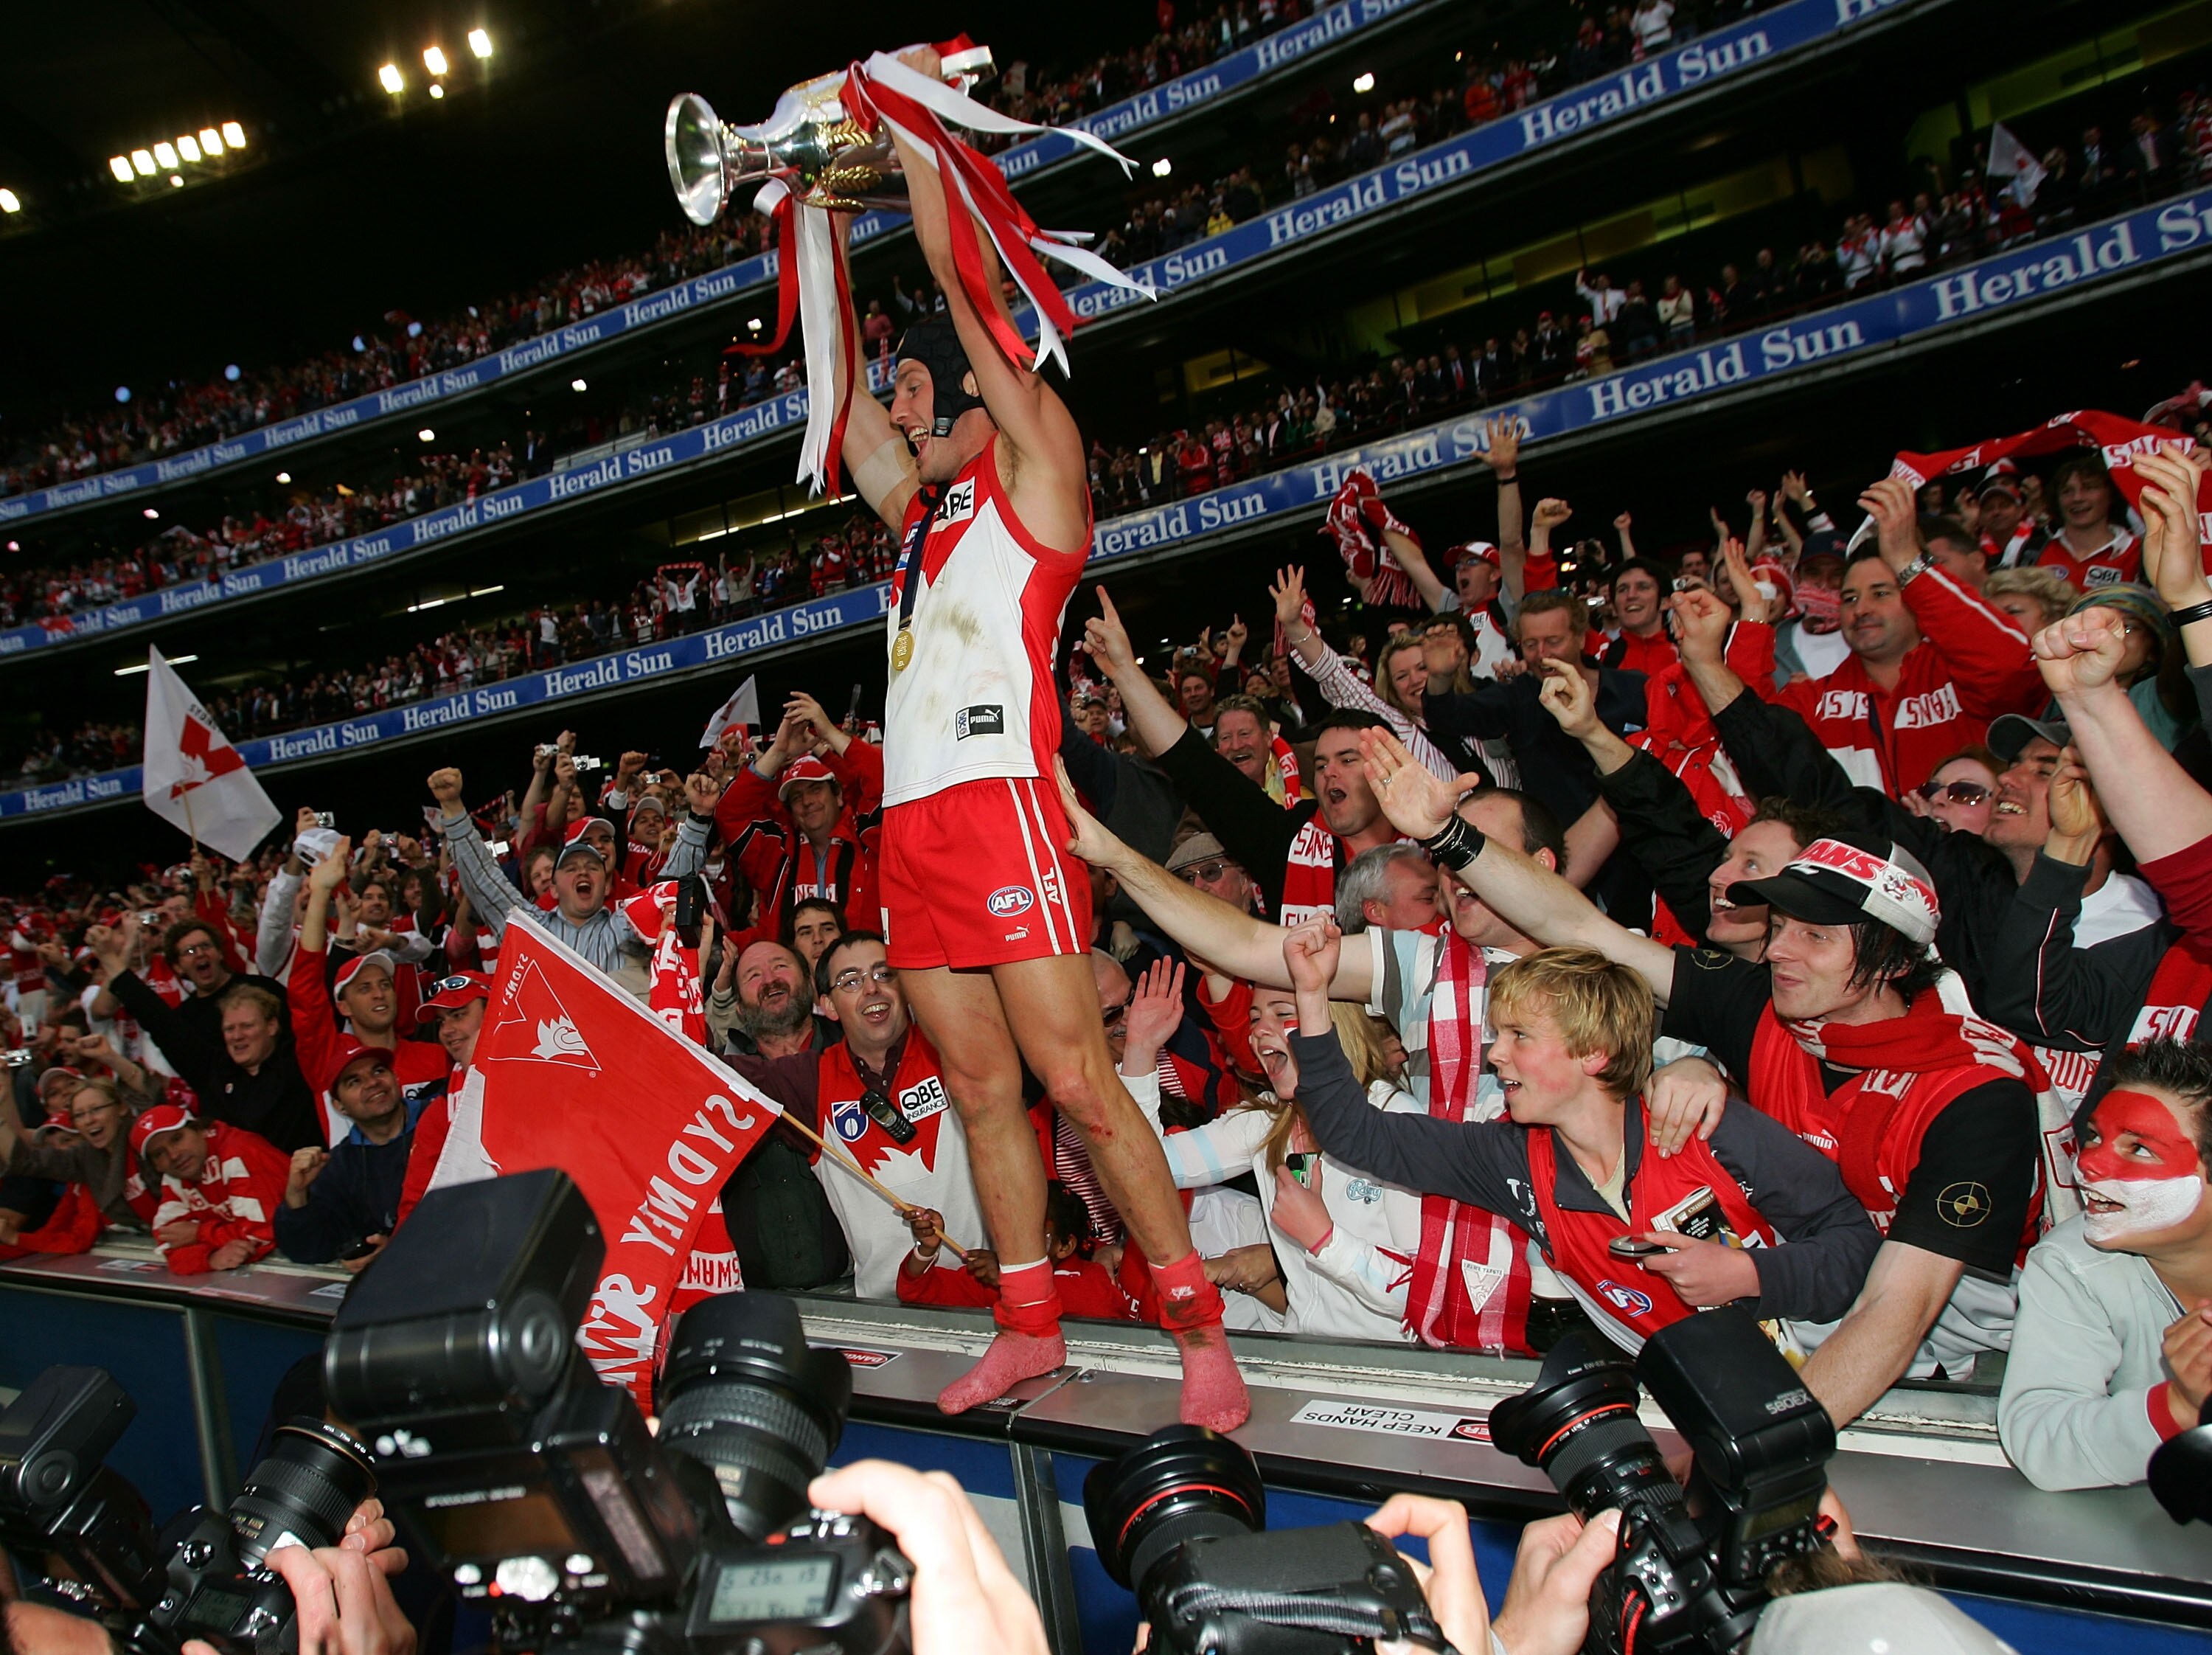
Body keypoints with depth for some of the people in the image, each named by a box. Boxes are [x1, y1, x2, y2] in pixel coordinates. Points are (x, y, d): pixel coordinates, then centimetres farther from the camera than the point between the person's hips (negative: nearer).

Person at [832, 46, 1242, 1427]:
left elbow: (964, 282, 1)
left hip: (1000, 802, -8)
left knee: (1073, 1076, -10)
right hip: (912, 822, 8)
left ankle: (1201, 1329, -1)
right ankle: (1029, 1328, 17)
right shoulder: (916, 506, 24)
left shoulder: (1035, 471, 4)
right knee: (981, 1088, 9)